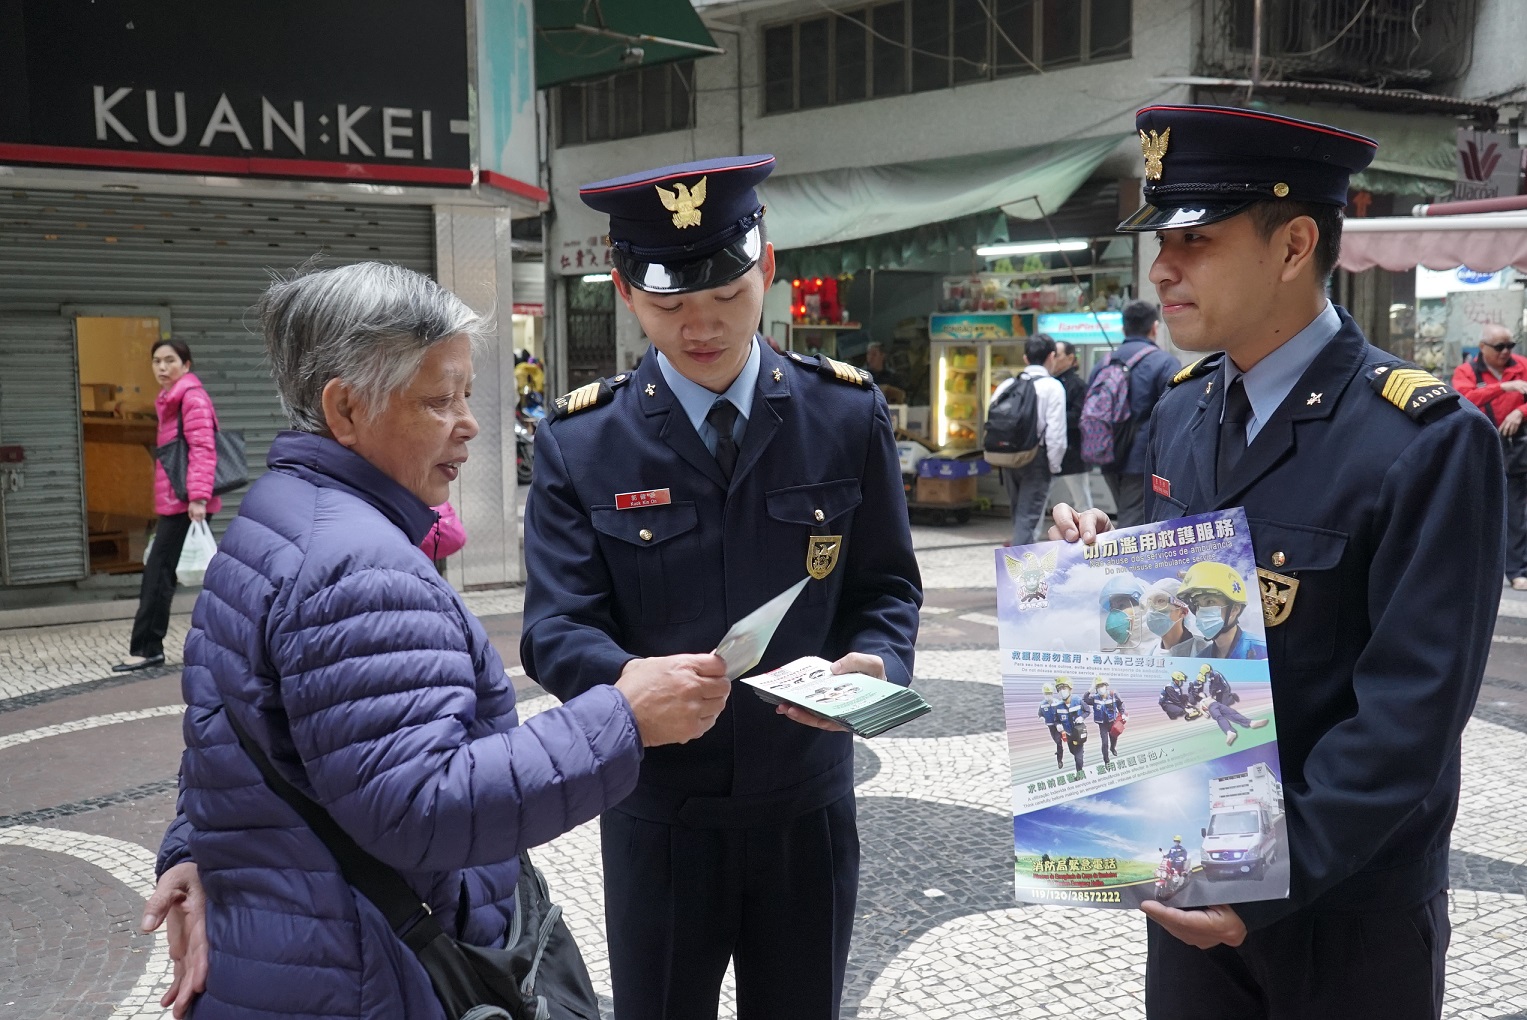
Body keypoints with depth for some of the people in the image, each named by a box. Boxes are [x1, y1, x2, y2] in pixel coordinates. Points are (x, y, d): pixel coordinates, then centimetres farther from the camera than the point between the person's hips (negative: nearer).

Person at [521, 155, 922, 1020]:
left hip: (809, 809, 1)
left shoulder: (848, 415, -4)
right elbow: (557, 626, -11)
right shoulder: (580, 443, -7)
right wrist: (633, 679, -32)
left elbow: (887, 588, 1)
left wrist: (872, 664, -21)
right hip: (657, 815, -1)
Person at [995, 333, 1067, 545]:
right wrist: (1054, 466, -2)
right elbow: (1056, 433, -12)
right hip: (1037, 458, -5)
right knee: (1028, 516, -4)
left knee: (1018, 511, 20)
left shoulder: (1007, 384, 5)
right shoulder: (1053, 387, -8)